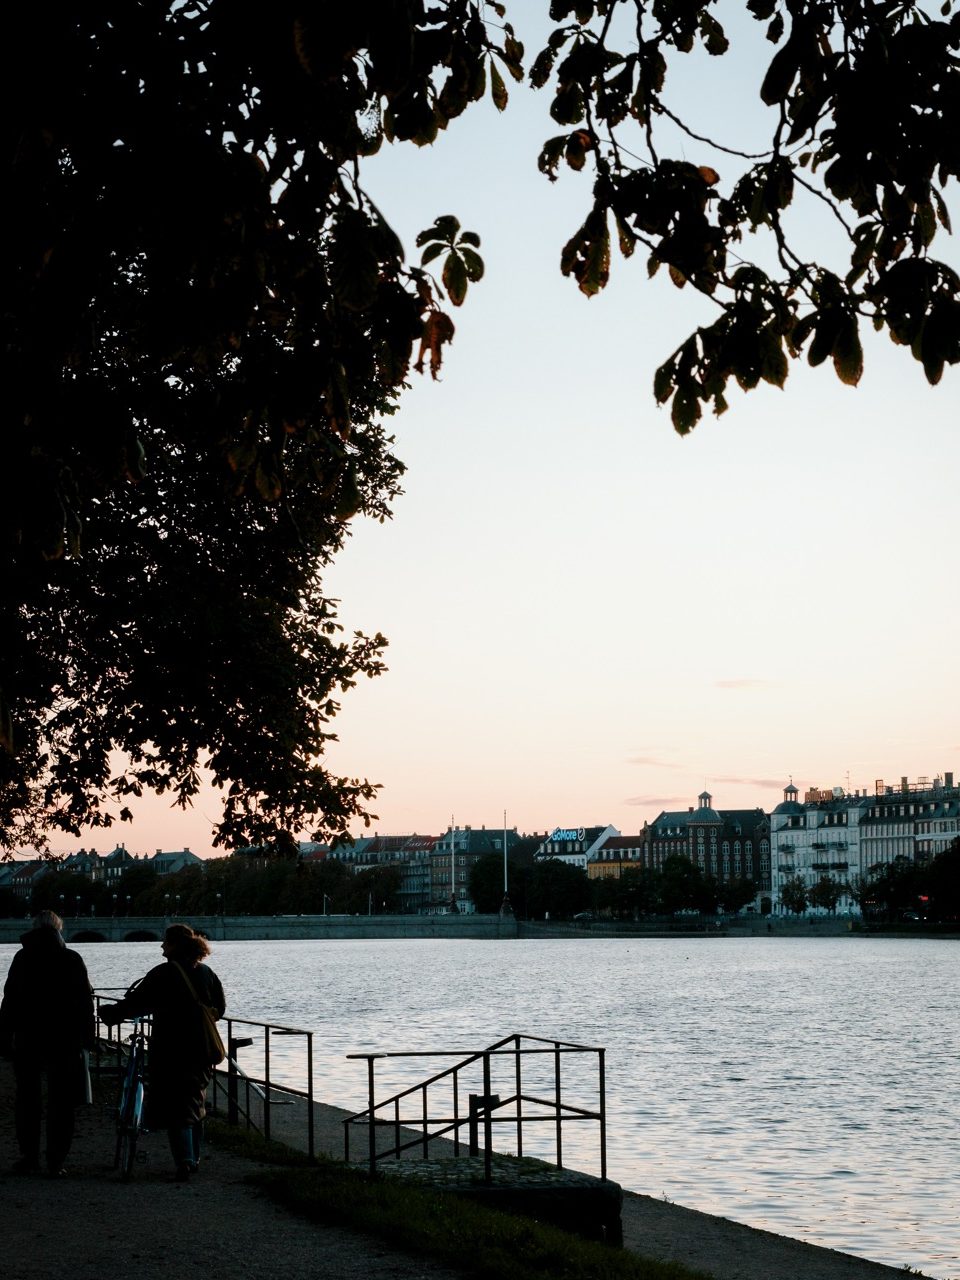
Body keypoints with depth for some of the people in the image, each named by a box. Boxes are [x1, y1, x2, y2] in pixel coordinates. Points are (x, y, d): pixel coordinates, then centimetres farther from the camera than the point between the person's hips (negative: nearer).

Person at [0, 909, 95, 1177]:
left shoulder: (23, 957, -3)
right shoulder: (72, 960, -2)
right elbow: (85, 1001, 0)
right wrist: (87, 1036, 6)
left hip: (28, 1040, 0)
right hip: (64, 1041, 0)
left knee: (27, 1099, 12)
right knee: (60, 1103, 5)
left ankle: (29, 1157, 11)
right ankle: (56, 1161, 1)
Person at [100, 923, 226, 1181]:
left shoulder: (164, 974, -13)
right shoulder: (207, 973, 6)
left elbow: (137, 1002, -13)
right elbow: (220, 1008, 14)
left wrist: (110, 1012, 1)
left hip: (171, 1051, -6)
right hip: (203, 1051, 6)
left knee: (175, 1109, -2)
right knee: (194, 1104, 20)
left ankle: (184, 1165, -10)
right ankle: (194, 1160, 27)